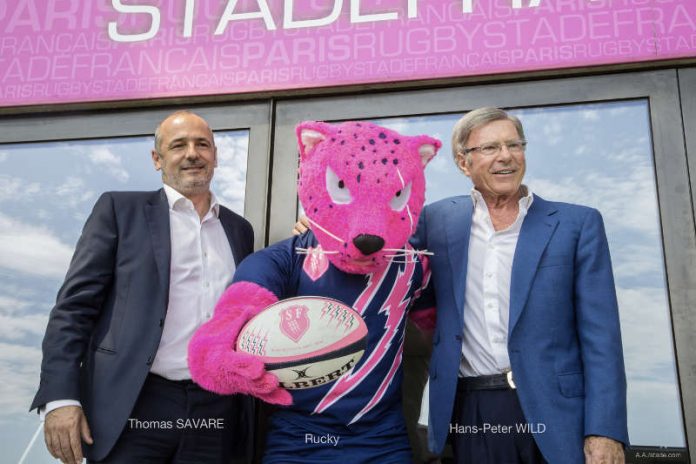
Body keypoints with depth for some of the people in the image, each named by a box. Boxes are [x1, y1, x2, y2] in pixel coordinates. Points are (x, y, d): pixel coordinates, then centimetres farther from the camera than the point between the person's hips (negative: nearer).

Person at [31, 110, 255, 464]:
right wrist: (61, 396, -11)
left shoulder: (239, 229, 15)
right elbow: (75, 304, -2)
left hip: (216, 412, 3)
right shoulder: (120, 209, 4)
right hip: (133, 408, -3)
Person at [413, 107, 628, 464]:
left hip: (554, 412, -1)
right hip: (468, 414, 2)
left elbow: (600, 337, -3)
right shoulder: (438, 219, 7)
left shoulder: (578, 223, 1)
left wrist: (604, 431, -11)